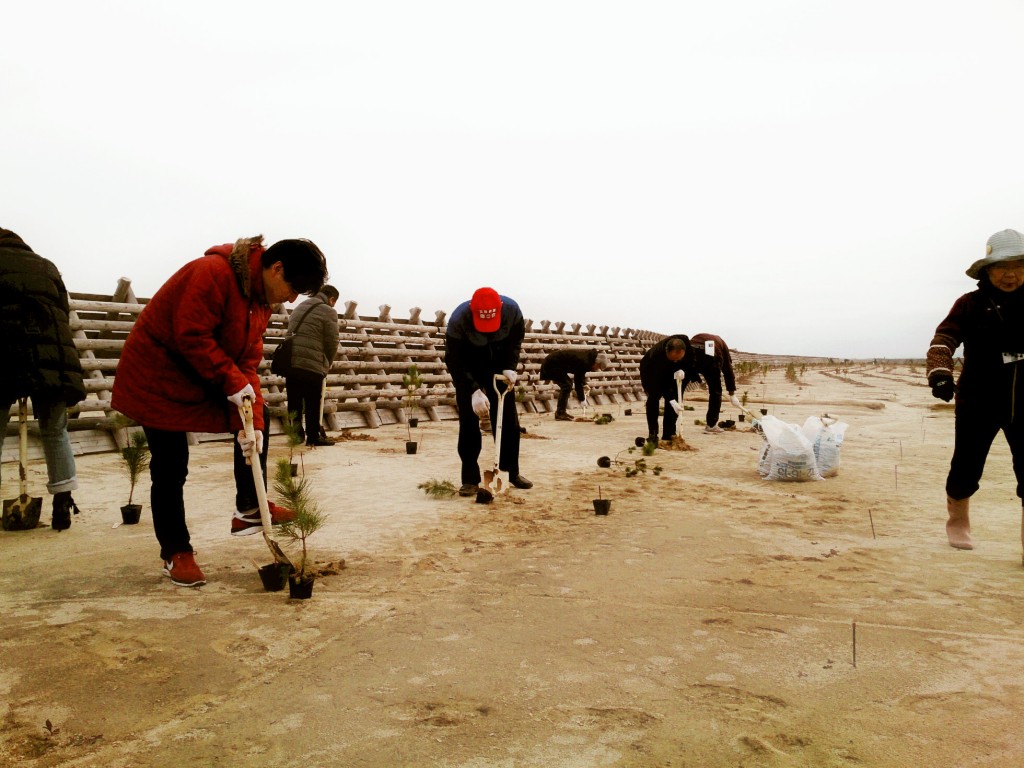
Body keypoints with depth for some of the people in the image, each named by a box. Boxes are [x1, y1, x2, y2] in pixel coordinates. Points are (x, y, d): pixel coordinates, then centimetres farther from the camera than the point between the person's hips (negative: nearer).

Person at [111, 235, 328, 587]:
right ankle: (175, 552, 10)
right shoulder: (214, 273, -26)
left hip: (205, 377, 9)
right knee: (170, 469, -4)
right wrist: (233, 381, -29)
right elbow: (191, 337, -31)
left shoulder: (261, 297, 1)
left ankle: (249, 510, 8)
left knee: (258, 418, 1)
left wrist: (253, 421, -12)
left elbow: (247, 362, -3)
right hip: (159, 373, -8)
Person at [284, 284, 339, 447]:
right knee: (313, 403, 5)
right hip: (312, 366, -7)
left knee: (294, 402, 14)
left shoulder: (299, 308, 20)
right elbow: (332, 343, -5)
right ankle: (313, 436, 12)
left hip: (289, 363, 7)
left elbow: (291, 334, 20)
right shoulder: (328, 312, -3)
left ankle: (296, 433, 22)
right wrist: (327, 365, 13)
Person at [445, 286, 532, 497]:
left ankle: (513, 472, 18)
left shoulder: (512, 310, -25)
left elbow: (515, 341, -6)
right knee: (468, 423, -8)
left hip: (499, 366, 3)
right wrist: (474, 390, -38)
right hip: (468, 369, -3)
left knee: (508, 420, 4)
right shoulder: (458, 320, -34)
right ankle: (470, 479, -1)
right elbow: (454, 363, -29)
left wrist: (510, 368, -21)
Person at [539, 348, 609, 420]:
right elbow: (578, 382, -20)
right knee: (566, 385, -14)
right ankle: (559, 414, -12)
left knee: (568, 383, 15)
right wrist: (582, 399, -11)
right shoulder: (584, 361, -25)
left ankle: (560, 412, 17)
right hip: (552, 365, -10)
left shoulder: (588, 355, 3)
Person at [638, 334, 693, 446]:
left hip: (670, 371, 4)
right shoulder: (656, 354, -43)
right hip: (650, 371, -4)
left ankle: (669, 435, -1)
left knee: (674, 397, -7)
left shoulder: (686, 341, -32)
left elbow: (690, 361, -15)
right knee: (653, 398, -19)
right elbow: (660, 382, -38)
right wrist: (672, 401, -44)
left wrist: (683, 371, -37)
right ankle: (652, 435, -14)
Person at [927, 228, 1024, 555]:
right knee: (966, 468, 9)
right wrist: (940, 372, -35)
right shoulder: (970, 305, -7)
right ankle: (957, 521, 36)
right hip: (978, 403, -2)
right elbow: (944, 338, -18)